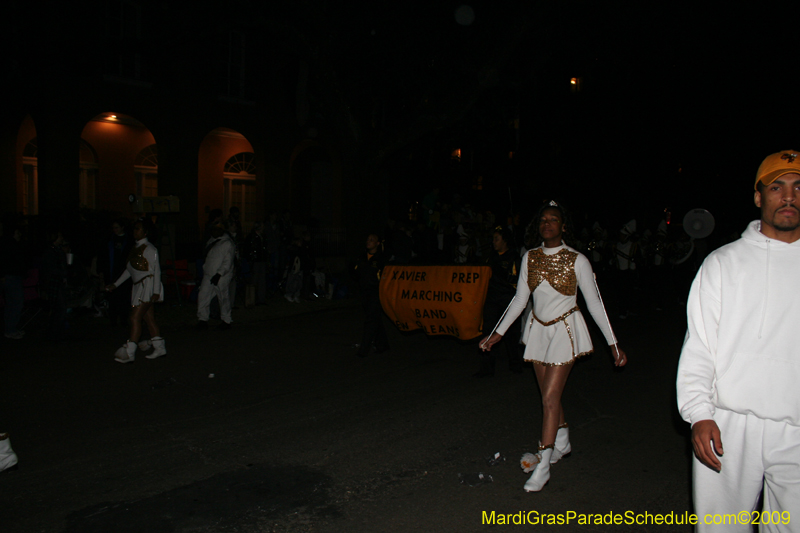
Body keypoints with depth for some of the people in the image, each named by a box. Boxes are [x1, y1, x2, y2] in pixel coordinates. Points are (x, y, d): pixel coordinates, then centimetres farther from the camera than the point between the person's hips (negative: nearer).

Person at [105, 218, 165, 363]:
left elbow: (156, 270, -13)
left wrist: (156, 291, -18)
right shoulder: (135, 248, 15)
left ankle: (129, 352, -9)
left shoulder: (149, 249, -10)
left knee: (135, 317, -11)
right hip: (139, 287, 8)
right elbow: (129, 269, 22)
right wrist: (116, 284, 21)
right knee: (149, 318, 10)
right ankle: (159, 347, 16)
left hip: (148, 287, -8)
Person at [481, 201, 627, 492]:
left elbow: (594, 303, -6)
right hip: (539, 330, 5)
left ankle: (543, 466, -1)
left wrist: (613, 343, -6)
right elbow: (520, 299, 8)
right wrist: (498, 332, 7)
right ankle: (563, 443, 38)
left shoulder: (577, 260, -10)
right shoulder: (530, 257, 1)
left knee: (550, 397, -9)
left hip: (565, 331, -4)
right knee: (549, 394, 14)